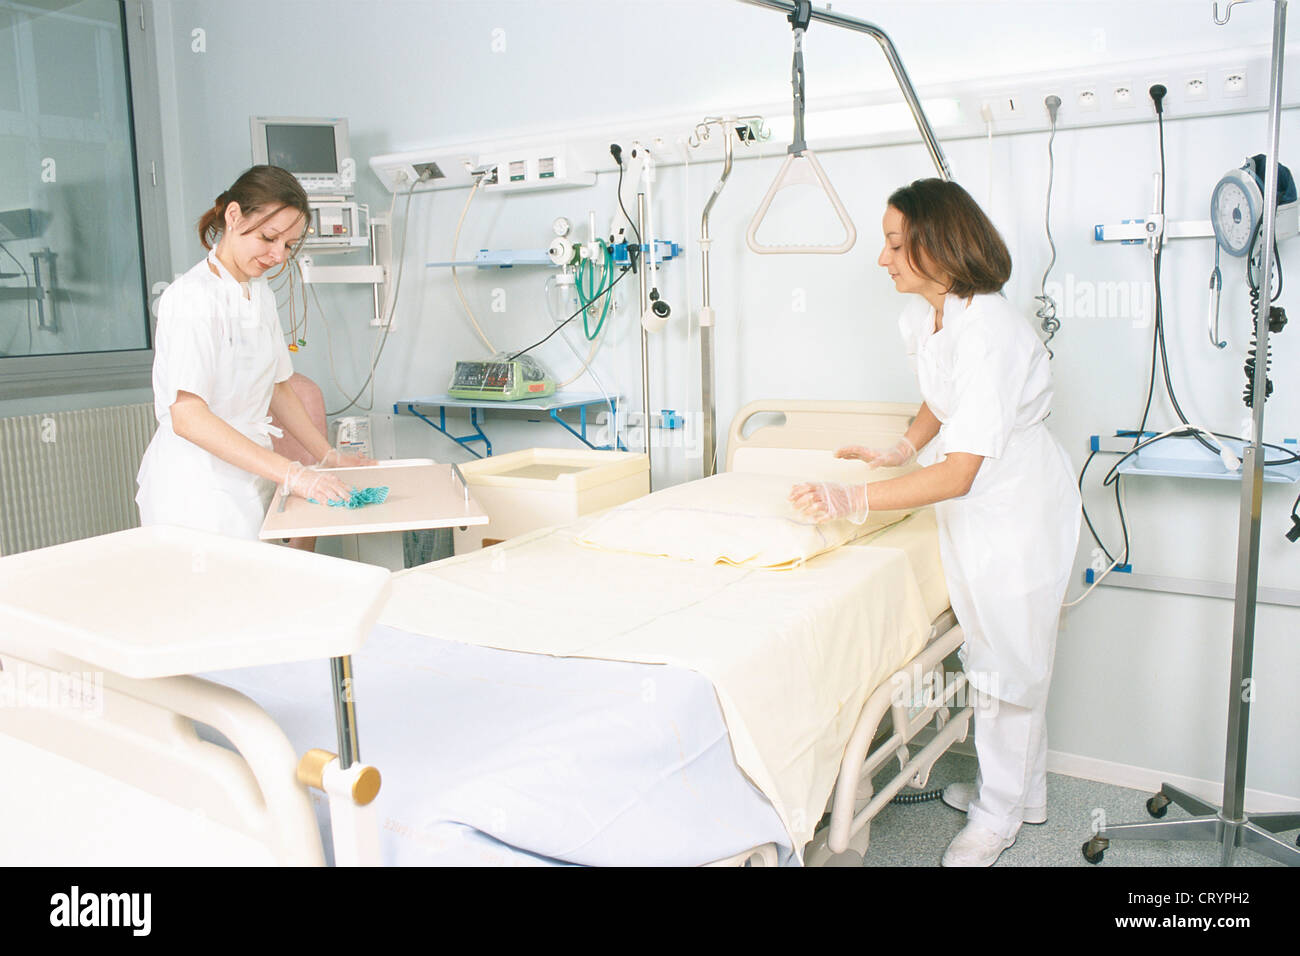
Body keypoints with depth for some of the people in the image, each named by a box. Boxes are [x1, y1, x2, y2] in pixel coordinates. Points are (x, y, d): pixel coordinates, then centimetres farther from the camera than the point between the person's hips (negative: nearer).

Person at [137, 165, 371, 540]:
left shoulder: (262, 295, 13)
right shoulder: (192, 297, -14)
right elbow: (188, 417, -23)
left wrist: (329, 457, 18)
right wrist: (290, 473, -28)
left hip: (248, 476, 8)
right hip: (196, 488, -7)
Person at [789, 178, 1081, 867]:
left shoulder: (990, 333, -31)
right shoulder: (919, 318, -3)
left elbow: (959, 473, -34)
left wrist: (855, 500, -39)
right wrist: (904, 448, 7)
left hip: (1018, 502, -8)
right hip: (971, 504, 9)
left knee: (1009, 657, 5)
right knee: (984, 647, 18)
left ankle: (999, 814, 24)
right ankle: (1020, 788, 37)